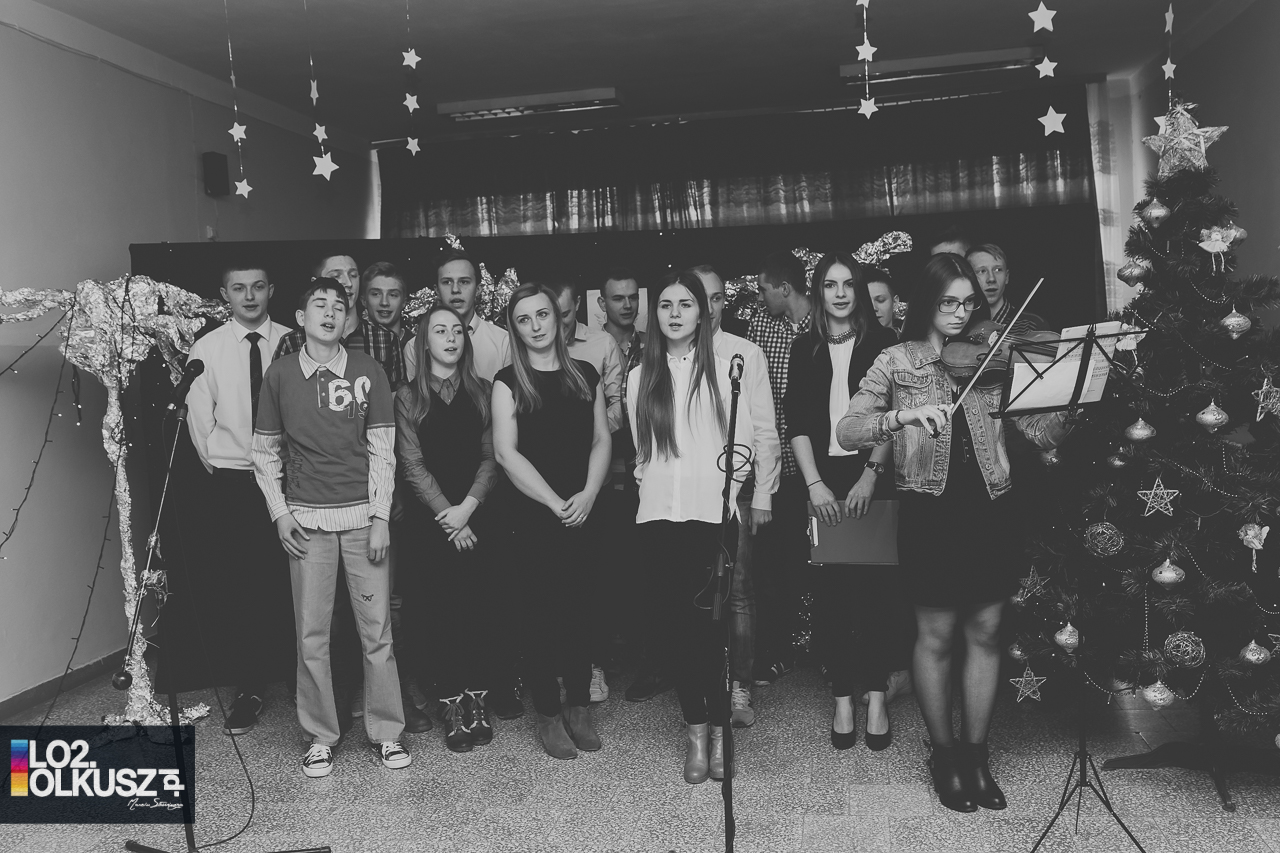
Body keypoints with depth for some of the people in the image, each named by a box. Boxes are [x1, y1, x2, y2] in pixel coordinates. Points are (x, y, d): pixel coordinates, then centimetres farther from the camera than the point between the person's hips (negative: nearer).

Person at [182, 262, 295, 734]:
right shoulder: (206, 349, 3)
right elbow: (199, 420, 4)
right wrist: (220, 468, -1)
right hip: (230, 483, 0)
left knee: (289, 584, 2)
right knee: (232, 588, 2)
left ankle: (300, 677, 16)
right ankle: (249, 688, 13)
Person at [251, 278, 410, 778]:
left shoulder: (367, 371, 2)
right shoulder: (280, 374, 4)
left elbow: (382, 451, 1)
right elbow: (265, 451, 10)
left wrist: (380, 518, -4)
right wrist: (280, 513, 2)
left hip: (362, 516, 0)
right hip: (307, 519, 1)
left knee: (377, 629, 3)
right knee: (312, 633, 5)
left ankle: (386, 731, 17)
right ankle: (320, 736, 20)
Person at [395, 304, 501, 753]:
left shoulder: (482, 392, 9)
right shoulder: (408, 397, 4)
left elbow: (490, 456, 3)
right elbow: (413, 464, -2)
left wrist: (467, 506, -9)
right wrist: (447, 513, -9)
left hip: (476, 516, 2)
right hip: (430, 519, -1)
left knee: (479, 606, -1)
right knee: (443, 609, -1)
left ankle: (476, 697, 10)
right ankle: (453, 704, 8)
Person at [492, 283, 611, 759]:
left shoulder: (586, 376, 10)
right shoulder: (508, 381, -1)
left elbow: (601, 440, 8)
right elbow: (506, 453, -8)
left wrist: (588, 495, -7)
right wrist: (555, 503, -12)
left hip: (584, 512, 3)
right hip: (534, 515, -3)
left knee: (580, 609, 7)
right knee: (543, 612, 2)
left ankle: (579, 707, 21)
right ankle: (548, 715, 15)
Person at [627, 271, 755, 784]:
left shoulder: (722, 369, 2)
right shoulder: (640, 378, 10)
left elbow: (742, 442, 2)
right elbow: (640, 449, 15)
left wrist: (724, 490, -5)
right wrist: (650, 488, 5)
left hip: (711, 515, -3)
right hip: (658, 516, 3)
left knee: (709, 622, -4)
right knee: (673, 624, 4)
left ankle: (719, 727, 12)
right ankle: (694, 727, 17)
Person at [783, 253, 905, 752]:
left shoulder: (882, 344, 5)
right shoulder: (805, 350, 10)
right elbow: (797, 422, 3)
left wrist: (871, 473, -14)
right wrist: (815, 484, -8)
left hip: (873, 476, -1)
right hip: (823, 480, 2)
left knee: (877, 585, -2)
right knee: (830, 590, 1)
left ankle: (877, 697, 9)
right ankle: (842, 699, 10)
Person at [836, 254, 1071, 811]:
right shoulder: (898, 361, 1)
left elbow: (1043, 433, 0)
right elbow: (846, 431, -9)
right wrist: (904, 415, -25)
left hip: (991, 508, 3)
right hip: (931, 510, -3)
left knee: (985, 632, 10)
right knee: (936, 636, 6)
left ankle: (976, 754, 26)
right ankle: (944, 755, 24)